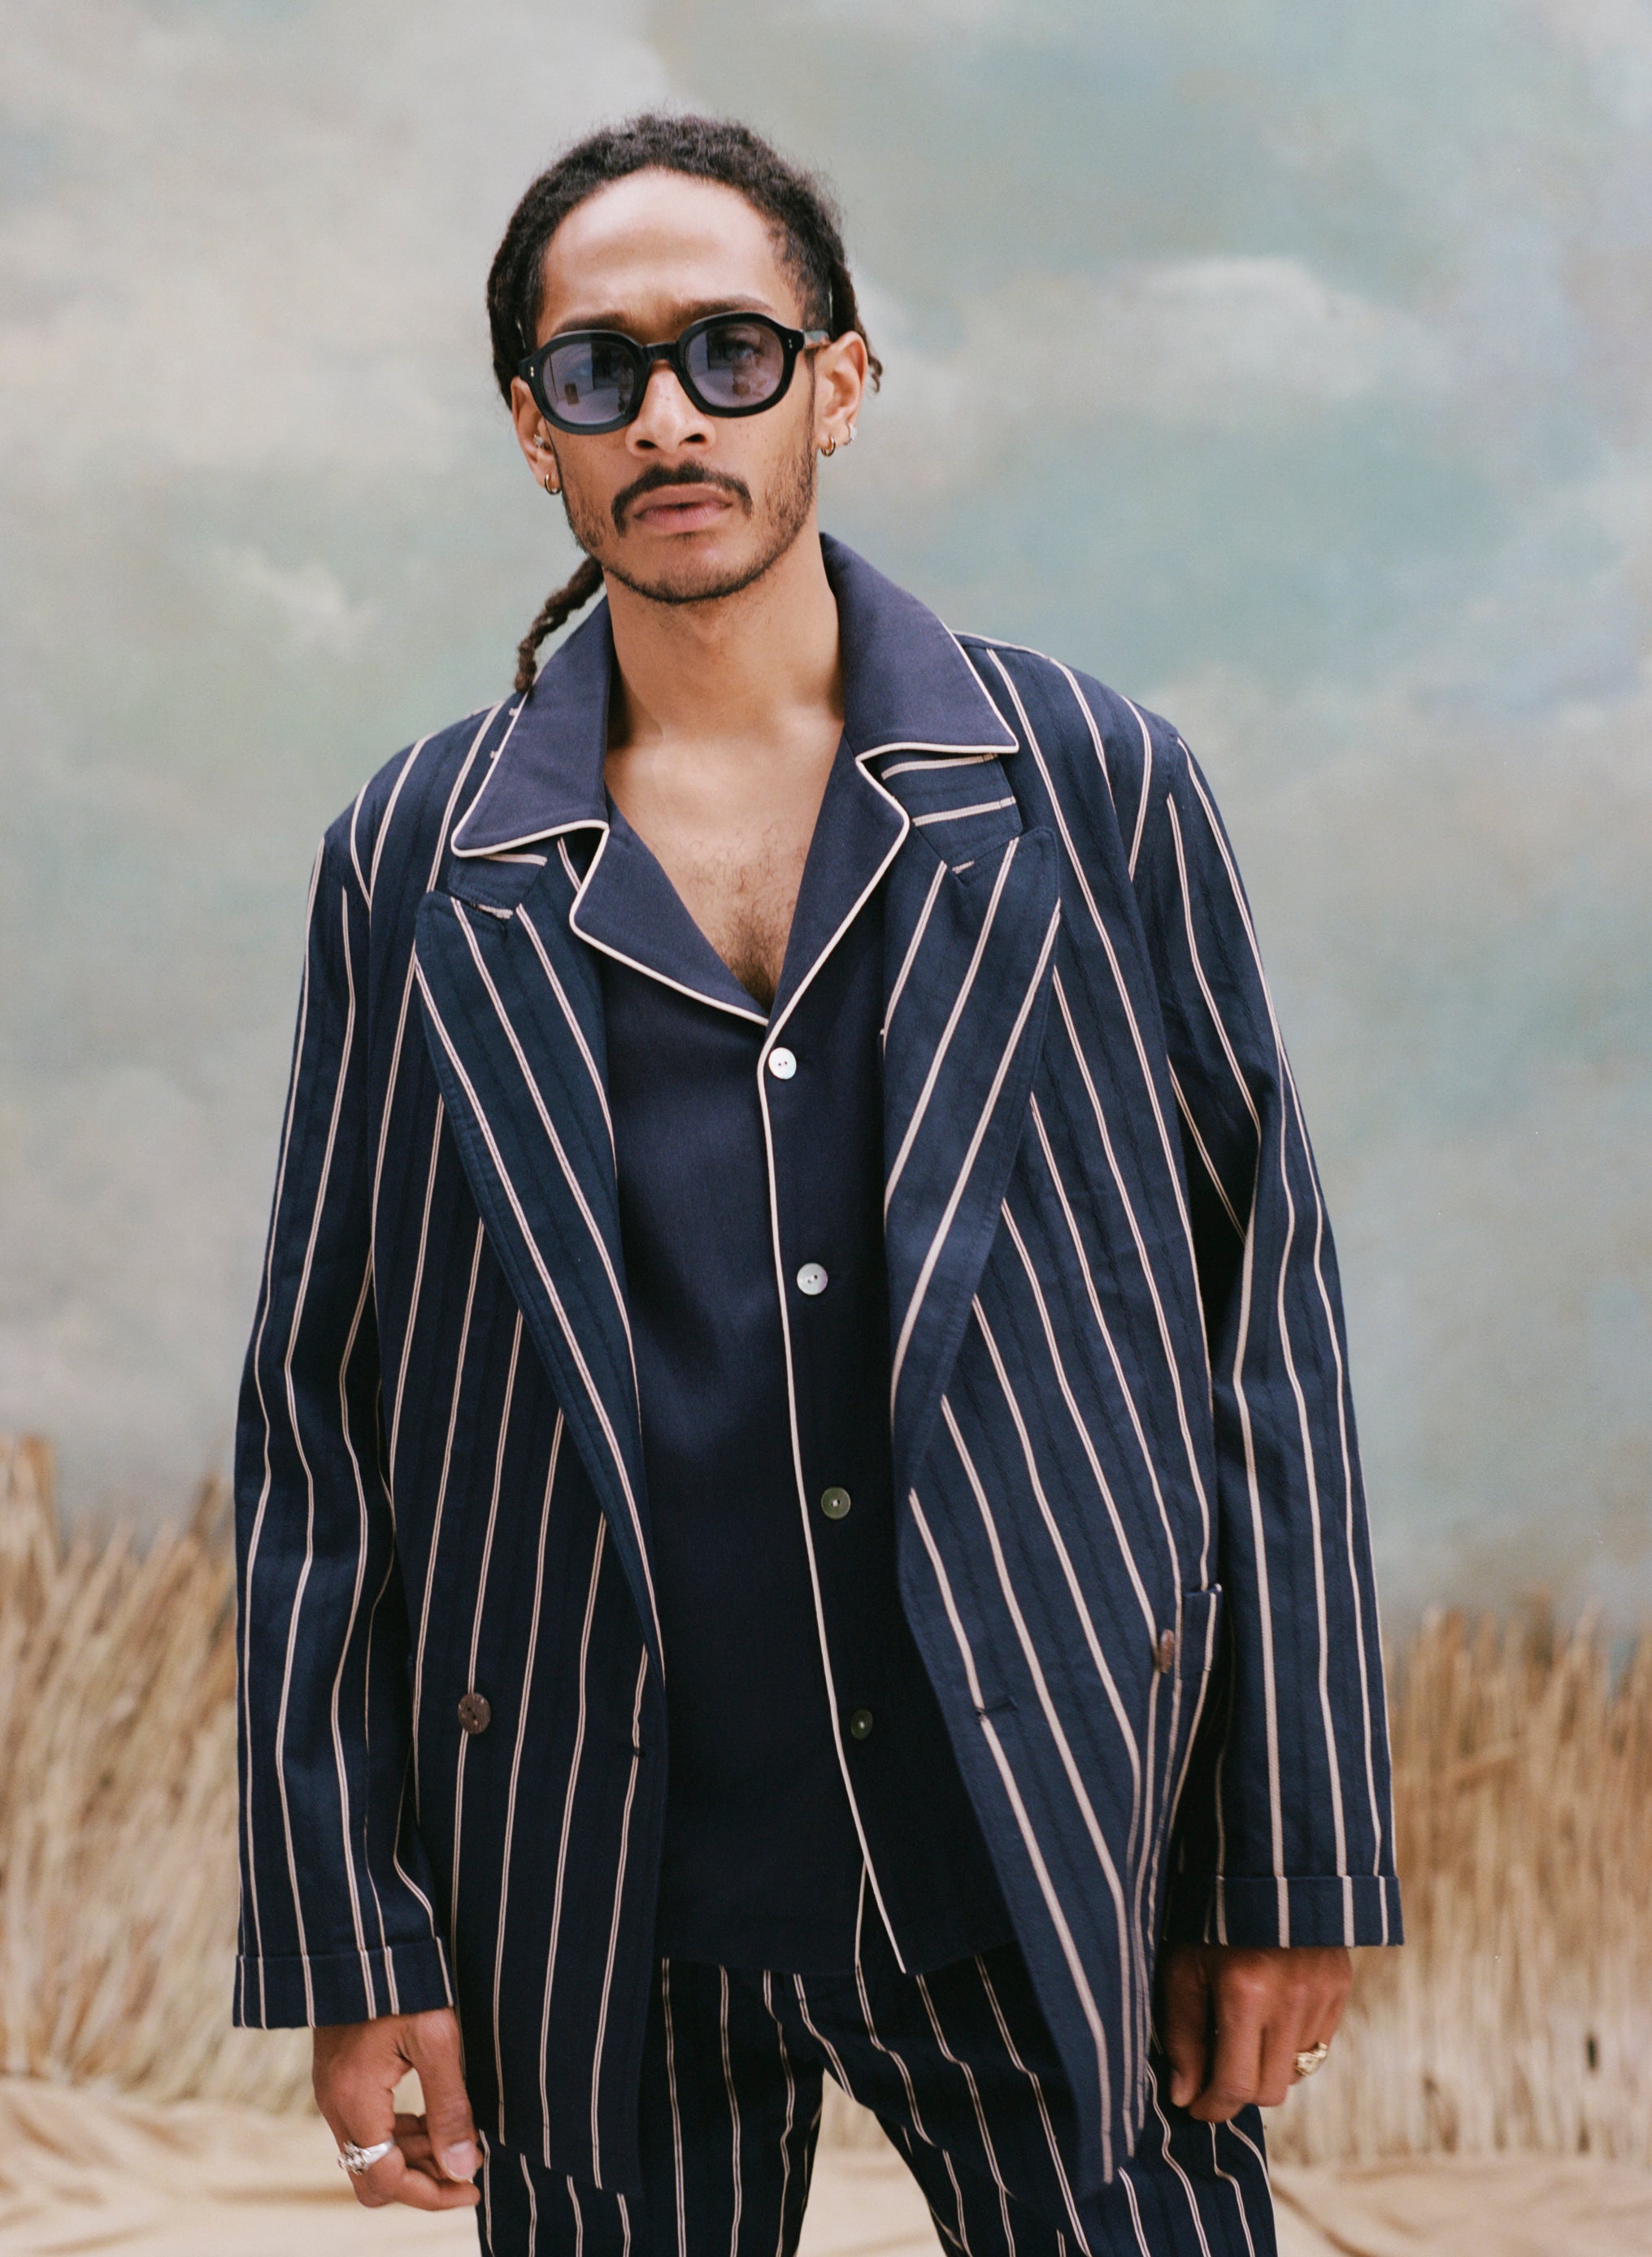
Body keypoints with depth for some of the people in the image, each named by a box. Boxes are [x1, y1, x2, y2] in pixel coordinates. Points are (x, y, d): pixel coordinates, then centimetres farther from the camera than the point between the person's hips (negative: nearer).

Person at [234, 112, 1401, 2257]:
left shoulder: (1098, 793, 2)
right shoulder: (418, 871, 4)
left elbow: (1265, 1322, 2)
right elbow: (317, 1414, 5)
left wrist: (1292, 1871, -1)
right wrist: (346, 1942, 0)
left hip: (1054, 1870, 0)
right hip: (609, 1908, 1)